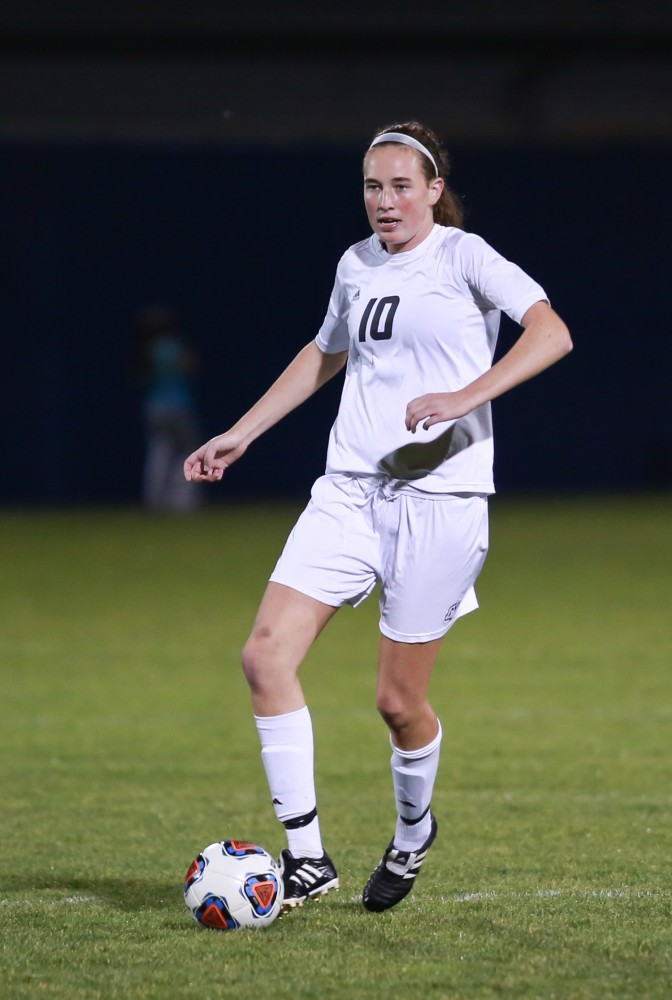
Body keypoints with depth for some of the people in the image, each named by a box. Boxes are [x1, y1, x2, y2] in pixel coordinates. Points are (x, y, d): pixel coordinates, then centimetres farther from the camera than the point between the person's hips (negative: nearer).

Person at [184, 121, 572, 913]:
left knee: (399, 700, -1)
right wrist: (241, 434, 30)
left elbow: (551, 333, -18)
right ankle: (306, 857, -7)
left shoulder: (462, 256, -5)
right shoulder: (356, 266, 13)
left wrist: (465, 396, -30)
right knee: (266, 653, -12)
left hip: (440, 496, -6)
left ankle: (413, 833, 31)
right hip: (351, 490, 6)